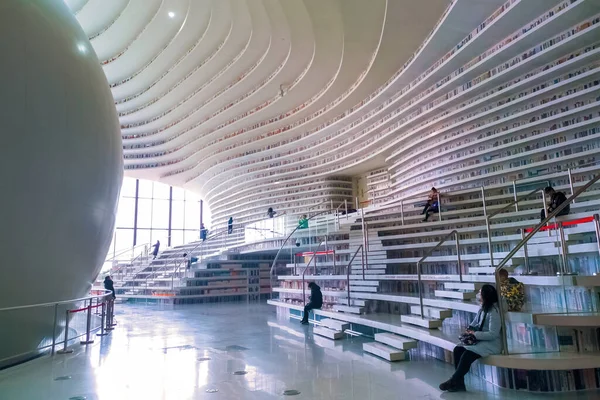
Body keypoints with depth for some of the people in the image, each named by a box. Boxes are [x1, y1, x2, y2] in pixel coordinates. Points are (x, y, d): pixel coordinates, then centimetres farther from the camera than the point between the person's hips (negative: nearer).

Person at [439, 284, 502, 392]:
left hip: (492, 344, -9)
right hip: (481, 341, 9)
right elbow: (474, 324, 19)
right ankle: (459, 383, -11)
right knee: (458, 349, -10)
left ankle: (453, 382, -12)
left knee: (468, 354, -25)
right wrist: (470, 330, -2)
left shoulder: (494, 312, -18)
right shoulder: (482, 309, 10)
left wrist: (475, 334, -20)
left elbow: (493, 334, -23)